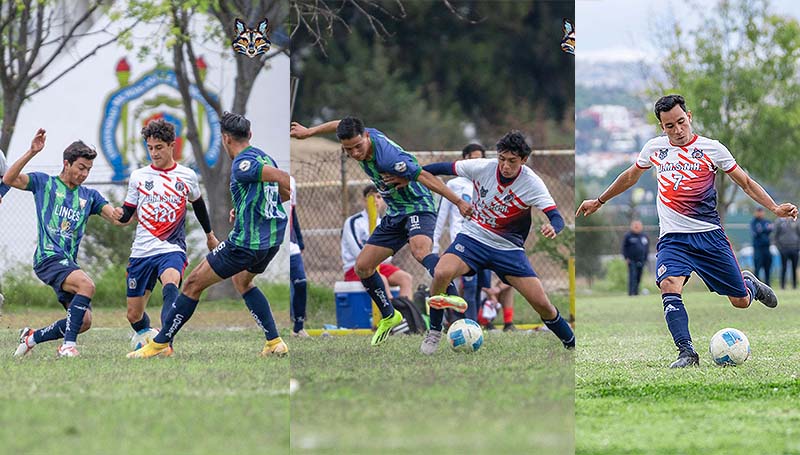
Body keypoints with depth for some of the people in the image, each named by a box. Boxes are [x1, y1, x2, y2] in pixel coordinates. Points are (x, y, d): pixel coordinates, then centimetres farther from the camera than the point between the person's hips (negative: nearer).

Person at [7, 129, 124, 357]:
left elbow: (115, 217, 7)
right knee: (87, 285, -31)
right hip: (48, 257, -7)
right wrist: (31, 153, -17)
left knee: (84, 321, -1)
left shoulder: (89, 196, 18)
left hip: (68, 262, 7)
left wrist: (120, 215, -18)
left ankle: (31, 337, 20)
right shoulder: (45, 183, 6)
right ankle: (68, 345, -30)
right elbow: (9, 179, -7)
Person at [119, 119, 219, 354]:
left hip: (172, 248, -2)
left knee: (170, 285, -36)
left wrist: (210, 234, 36)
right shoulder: (138, 176, 4)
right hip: (142, 252, 2)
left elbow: (198, 204, 23)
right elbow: (127, 213, 9)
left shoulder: (186, 176, 4)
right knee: (134, 315, 6)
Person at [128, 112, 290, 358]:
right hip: (272, 239, 9)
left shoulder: (242, 165, -15)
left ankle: (161, 342, 8)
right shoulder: (264, 158, 11)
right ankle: (275, 342, 25)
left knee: (193, 284, 2)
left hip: (246, 242, -9)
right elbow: (282, 193, 23)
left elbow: (281, 178, -26)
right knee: (241, 280, 34)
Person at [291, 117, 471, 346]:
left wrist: (459, 202, -21)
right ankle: (389, 316, 25)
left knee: (420, 250, -40)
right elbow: (339, 125, 16)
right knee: (362, 266, 7)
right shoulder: (362, 136, -8)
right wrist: (309, 132, 25)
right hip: (395, 214, 9)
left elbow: (425, 178, -25)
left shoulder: (388, 157, -31)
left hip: (418, 208, -9)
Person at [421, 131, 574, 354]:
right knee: (441, 273, -28)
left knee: (542, 304, -8)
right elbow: (444, 168, 2)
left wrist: (552, 228, -48)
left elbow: (556, 217, -24)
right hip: (473, 237, 1)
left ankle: (572, 345, 18)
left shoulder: (532, 184, -17)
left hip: (508, 247, -1)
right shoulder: (482, 167, -13)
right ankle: (434, 333, -7)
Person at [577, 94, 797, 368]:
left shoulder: (712, 149, -2)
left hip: (709, 235, -1)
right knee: (669, 287, -28)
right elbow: (631, 176, 25)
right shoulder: (654, 148, 6)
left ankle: (750, 283, 41)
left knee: (741, 302, 3)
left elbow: (745, 183, 3)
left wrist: (774, 208, -10)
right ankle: (687, 353, -26)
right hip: (672, 239, 1)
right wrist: (599, 201, 31)